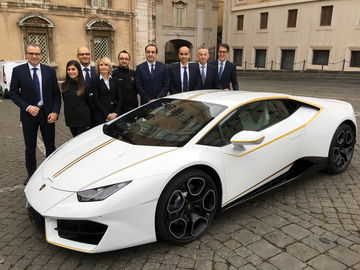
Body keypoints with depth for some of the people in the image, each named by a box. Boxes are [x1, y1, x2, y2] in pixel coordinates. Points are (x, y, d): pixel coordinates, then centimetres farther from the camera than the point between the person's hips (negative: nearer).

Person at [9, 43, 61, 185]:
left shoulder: (50, 71, 1)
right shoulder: (18, 71, -2)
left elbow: (56, 93, 2)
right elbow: (12, 93, -1)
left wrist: (55, 112, -9)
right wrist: (27, 107, -13)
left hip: (47, 114, 1)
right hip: (29, 114, 0)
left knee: (50, 146, 9)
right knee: (30, 147, 10)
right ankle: (31, 175, 25)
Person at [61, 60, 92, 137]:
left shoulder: (85, 85, -6)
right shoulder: (64, 86, 5)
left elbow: (89, 102, 2)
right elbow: (65, 102, 14)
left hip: (83, 121, -4)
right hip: (71, 121, 4)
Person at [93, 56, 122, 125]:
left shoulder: (115, 80, 9)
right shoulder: (96, 81, 0)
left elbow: (120, 99, 6)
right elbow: (96, 101, -5)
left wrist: (115, 113, -6)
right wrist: (108, 114, -12)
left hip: (115, 116, 3)